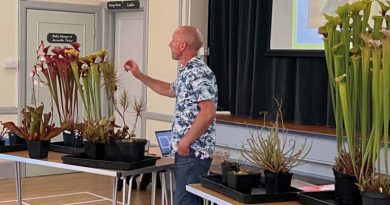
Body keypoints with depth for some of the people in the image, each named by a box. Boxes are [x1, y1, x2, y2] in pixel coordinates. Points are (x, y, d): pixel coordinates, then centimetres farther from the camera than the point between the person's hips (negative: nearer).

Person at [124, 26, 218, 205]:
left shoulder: (198, 73, -17)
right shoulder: (187, 71, 16)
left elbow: (208, 113, -25)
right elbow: (170, 90, 36)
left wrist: (186, 141, -20)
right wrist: (139, 75, 34)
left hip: (193, 151, -10)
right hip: (186, 150, 10)